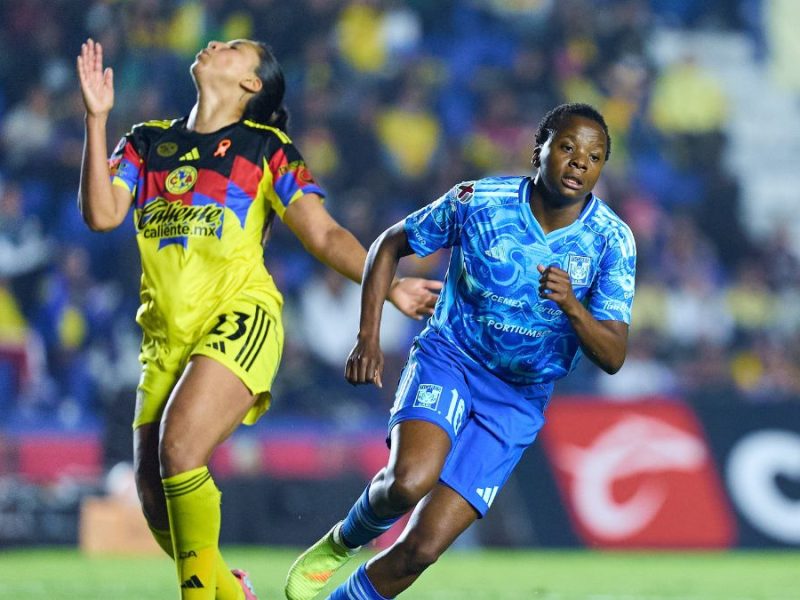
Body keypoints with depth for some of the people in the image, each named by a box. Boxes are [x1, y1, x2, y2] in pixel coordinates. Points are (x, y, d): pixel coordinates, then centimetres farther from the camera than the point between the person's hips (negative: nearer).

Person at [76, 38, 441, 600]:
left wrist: (388, 285, -9)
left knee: (180, 448, -28)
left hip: (239, 319, -4)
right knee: (155, 498, -1)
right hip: (166, 335, 4)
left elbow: (325, 235, 4)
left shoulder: (266, 148, 7)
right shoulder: (147, 142, 16)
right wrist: (97, 119, -2)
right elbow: (102, 214, 1)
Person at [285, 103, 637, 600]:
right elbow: (390, 245, 4)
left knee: (422, 548, -8)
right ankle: (343, 542, 1)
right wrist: (369, 336, -6)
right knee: (409, 481, -32)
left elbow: (613, 357, -16)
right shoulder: (476, 202, -12)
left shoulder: (612, 241, -11)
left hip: (519, 400, 1)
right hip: (449, 358, -1)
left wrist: (571, 305, -35)